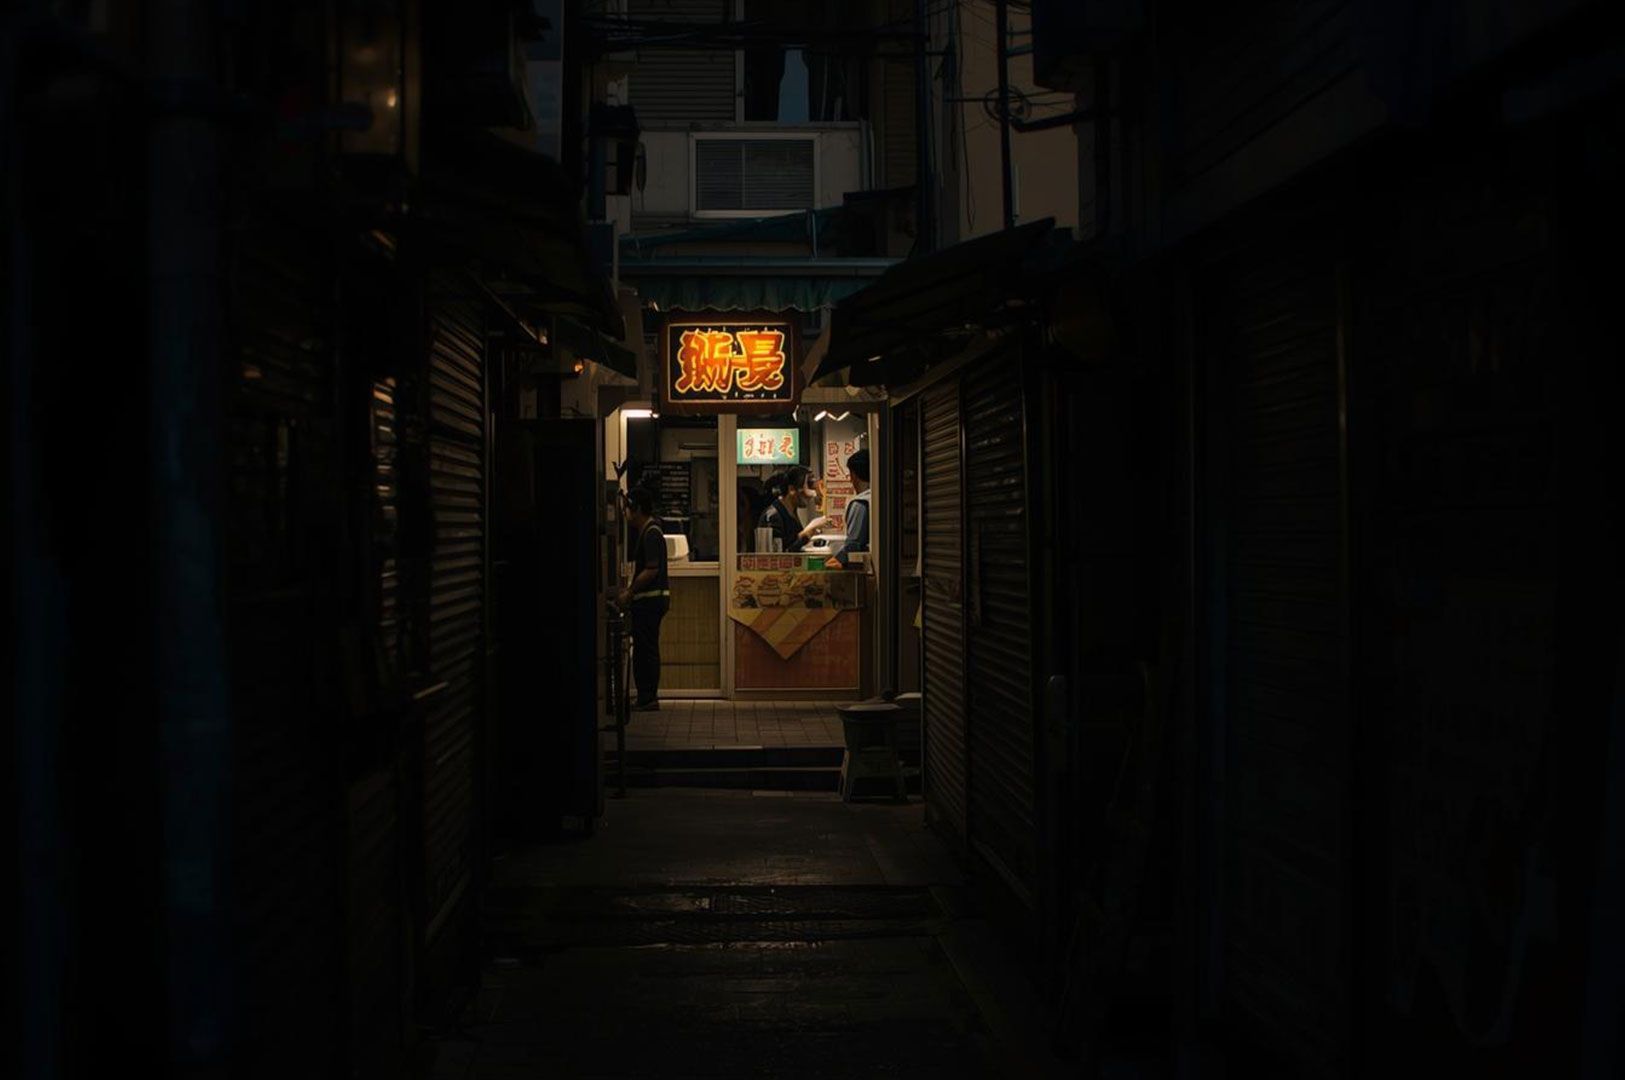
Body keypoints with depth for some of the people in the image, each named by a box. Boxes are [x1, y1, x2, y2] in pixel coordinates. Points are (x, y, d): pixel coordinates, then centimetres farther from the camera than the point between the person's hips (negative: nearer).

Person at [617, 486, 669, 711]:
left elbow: (651, 570, -21)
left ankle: (648, 698, -6)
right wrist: (630, 590, 15)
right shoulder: (647, 532, 17)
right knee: (645, 648, 11)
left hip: (650, 599, -10)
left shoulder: (651, 534, -14)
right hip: (648, 599, 10)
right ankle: (647, 697, 15)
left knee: (645, 649, -8)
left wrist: (630, 592, -14)